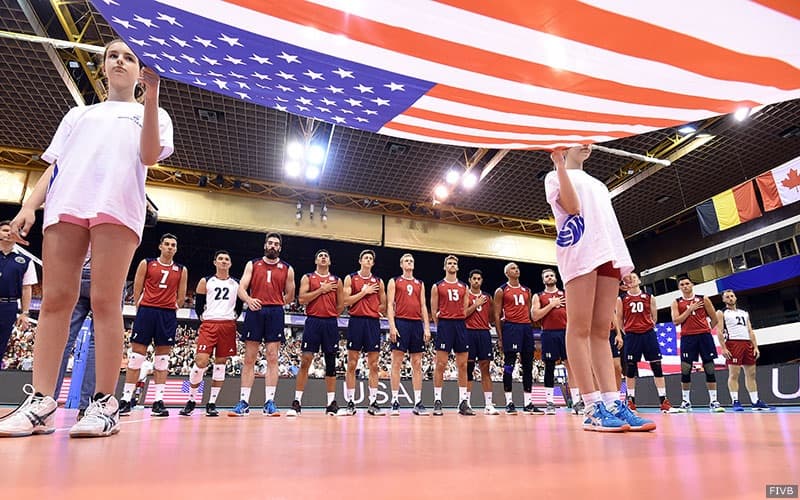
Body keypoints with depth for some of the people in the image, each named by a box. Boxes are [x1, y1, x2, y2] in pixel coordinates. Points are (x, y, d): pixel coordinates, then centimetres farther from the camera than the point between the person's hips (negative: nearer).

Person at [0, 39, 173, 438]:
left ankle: (104, 404, -10)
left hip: (118, 207, -3)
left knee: (105, 302, -11)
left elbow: (150, 156, 2)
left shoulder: (151, 114, 22)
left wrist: (151, 96, -4)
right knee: (54, 300, -6)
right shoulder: (77, 114, 31)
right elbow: (54, 165, 23)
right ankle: (40, 403, -5)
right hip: (64, 204, 4)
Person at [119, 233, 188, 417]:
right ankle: (125, 400, 8)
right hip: (146, 311, -1)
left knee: (162, 359, 3)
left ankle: (159, 401, 6)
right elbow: (137, 291, 5)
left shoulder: (181, 270, 10)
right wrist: (141, 310, 2)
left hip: (168, 315, 1)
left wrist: (169, 310, 6)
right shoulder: (146, 264, 6)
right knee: (136, 356, 0)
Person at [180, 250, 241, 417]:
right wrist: (204, 319, 4)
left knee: (220, 363, 4)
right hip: (209, 325, -2)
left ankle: (212, 403, 13)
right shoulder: (205, 282, 8)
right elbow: (198, 307, 9)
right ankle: (192, 400, 10)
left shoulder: (236, 284, 12)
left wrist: (232, 319, 7)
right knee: (200, 362, -10)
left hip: (228, 327, 2)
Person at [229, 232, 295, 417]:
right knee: (249, 359, 3)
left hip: (275, 313, 0)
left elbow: (290, 297, 14)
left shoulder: (287, 269, 10)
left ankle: (269, 402, 2)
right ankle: (244, 402, 8)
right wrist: (249, 300, -18)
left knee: (272, 358, -2)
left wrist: (274, 304, 6)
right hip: (254, 312, 0)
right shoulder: (252, 265, 11)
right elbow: (241, 289, 0)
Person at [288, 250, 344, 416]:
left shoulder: (336, 281, 12)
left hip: (330, 323, 2)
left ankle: (332, 402, 13)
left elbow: (341, 305, 13)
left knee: (330, 362, 6)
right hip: (312, 321, -2)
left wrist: (330, 315, 5)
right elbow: (302, 299, -8)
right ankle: (297, 402, 2)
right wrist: (321, 289, -8)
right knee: (305, 361, -5)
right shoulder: (307, 278, 7)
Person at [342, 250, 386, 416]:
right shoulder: (350, 278, 5)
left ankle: (373, 403, 10)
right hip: (356, 321, -2)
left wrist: (370, 309, 1)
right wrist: (364, 292, -9)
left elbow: (383, 307, 15)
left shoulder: (378, 282, 12)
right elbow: (346, 301, -6)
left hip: (373, 323, 2)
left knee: (373, 365, 4)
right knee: (352, 364, 1)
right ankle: (350, 402, 10)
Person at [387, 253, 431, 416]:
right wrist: (392, 326, -12)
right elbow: (389, 305, -1)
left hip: (417, 324, 4)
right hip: (401, 322, -4)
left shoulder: (420, 284, 18)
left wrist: (427, 328, 5)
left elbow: (423, 306, 14)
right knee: (397, 363, -3)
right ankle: (395, 402, 2)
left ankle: (418, 403, 9)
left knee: (417, 364, 5)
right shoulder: (394, 281, 7)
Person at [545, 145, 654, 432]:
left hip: (609, 253, 7)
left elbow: (608, 223, 26)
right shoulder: (555, 176, 14)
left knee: (601, 331, 0)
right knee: (580, 328, -11)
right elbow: (572, 207, -5)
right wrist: (560, 163, -8)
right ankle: (593, 408, -13)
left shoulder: (596, 183, 33)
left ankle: (613, 403, -4)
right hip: (579, 252, -7)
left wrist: (624, 261, 15)